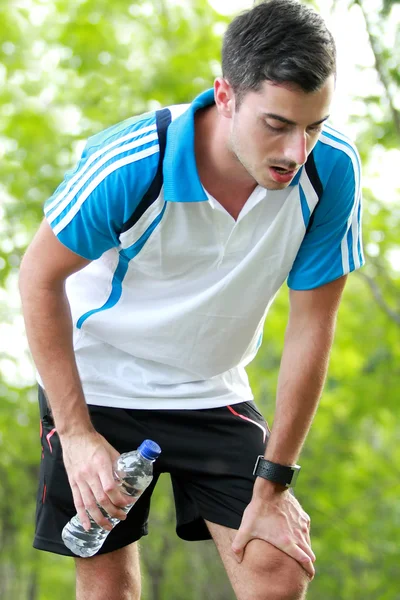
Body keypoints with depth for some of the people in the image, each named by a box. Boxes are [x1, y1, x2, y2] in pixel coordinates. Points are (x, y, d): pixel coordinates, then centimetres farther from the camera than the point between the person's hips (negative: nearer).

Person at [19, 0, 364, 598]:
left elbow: (311, 325, -14)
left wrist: (273, 485, -11)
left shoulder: (331, 169, -23)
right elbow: (40, 278, -15)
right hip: (96, 385, -2)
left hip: (213, 391, 2)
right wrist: (76, 434, -18)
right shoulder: (129, 165, -29)